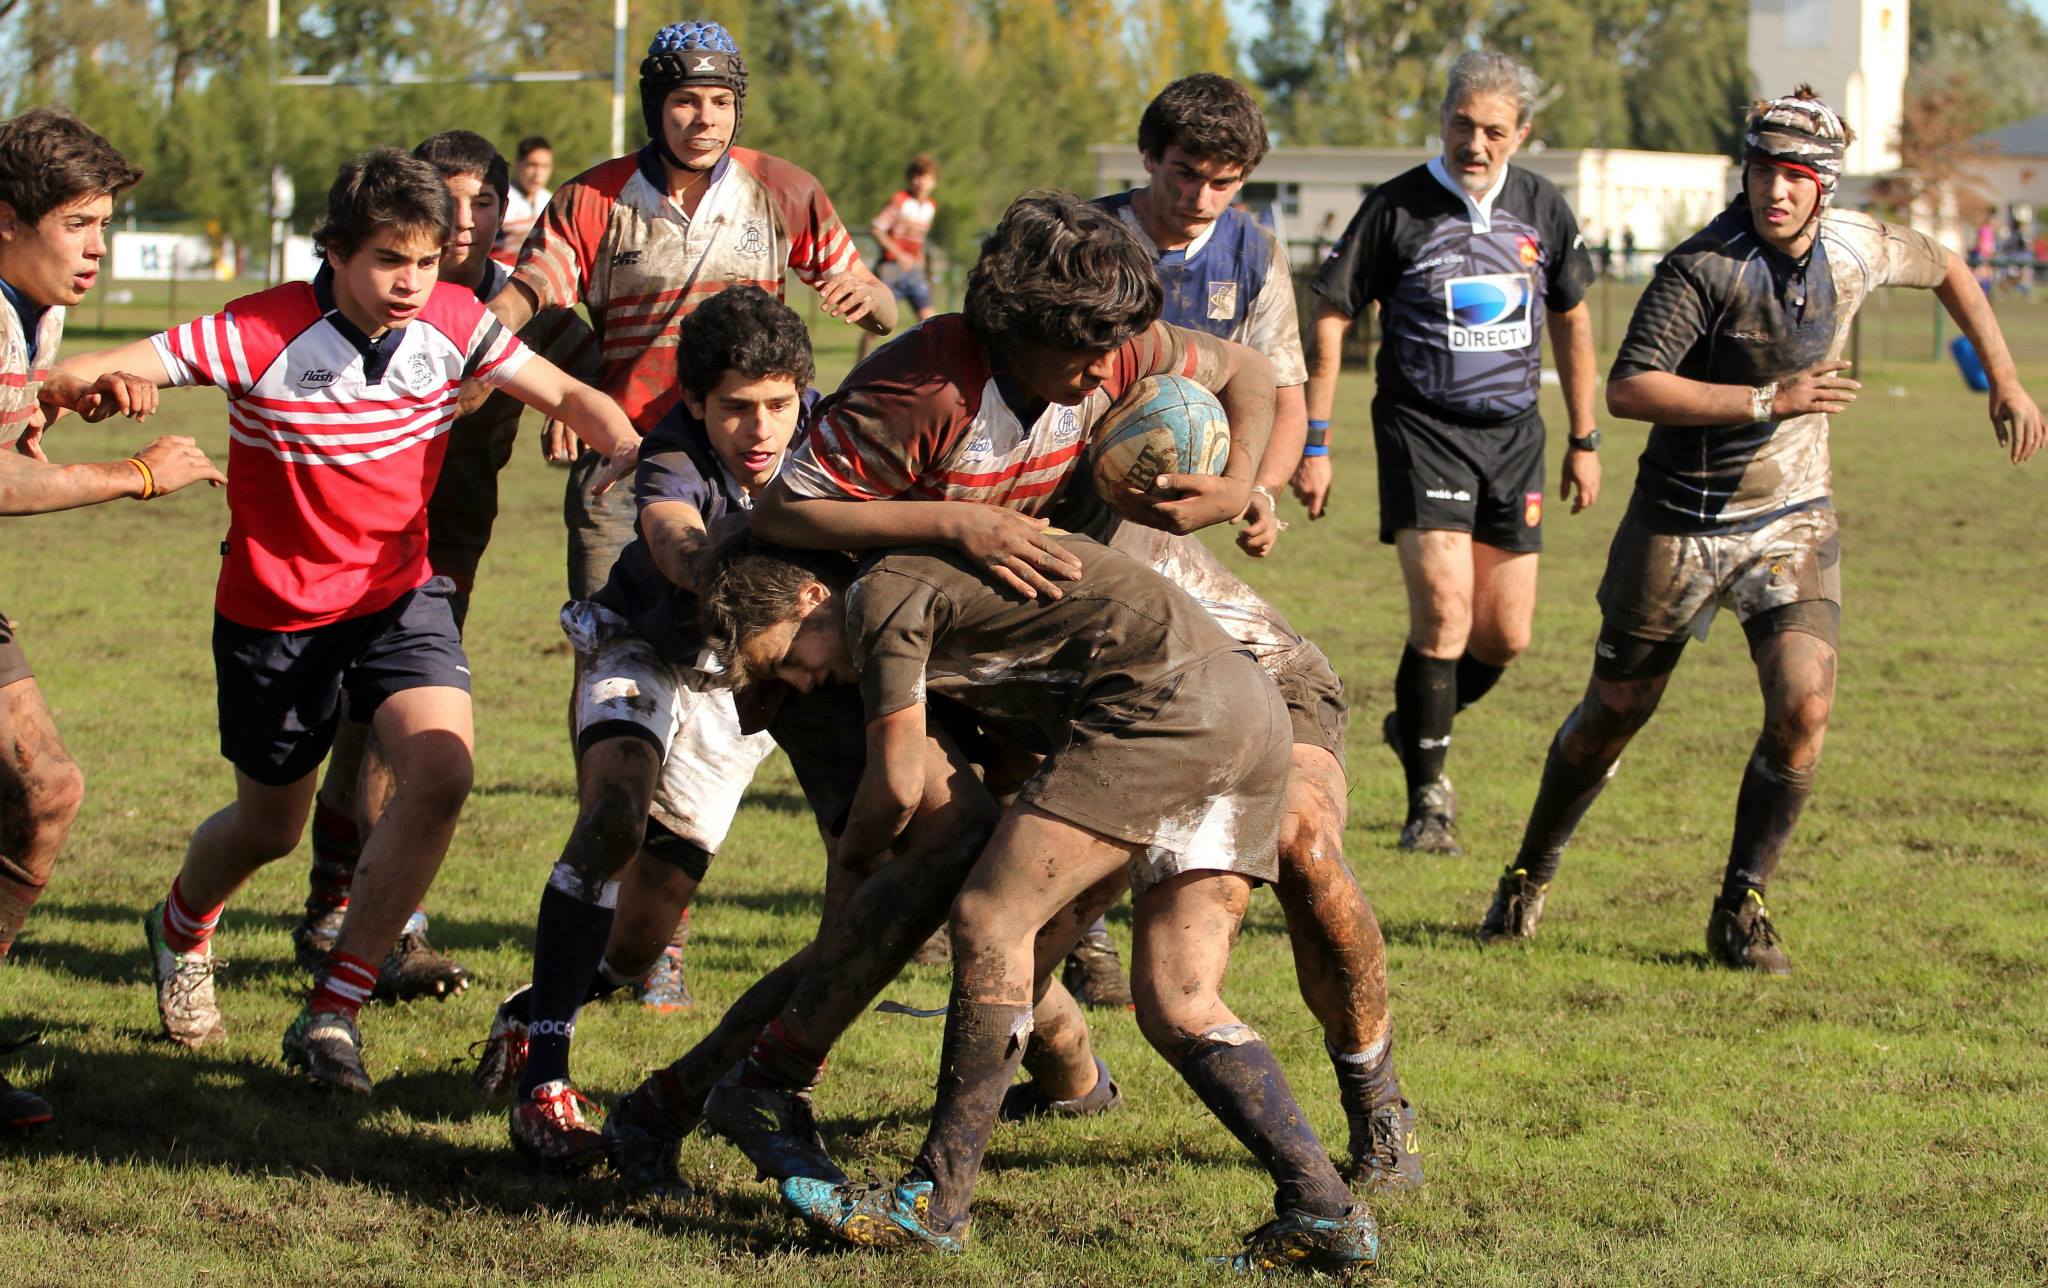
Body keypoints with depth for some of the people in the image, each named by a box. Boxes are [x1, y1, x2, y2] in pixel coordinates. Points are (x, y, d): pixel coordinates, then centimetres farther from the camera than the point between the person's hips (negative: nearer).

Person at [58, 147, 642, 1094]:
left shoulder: (452, 323, -12)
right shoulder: (261, 338, -23)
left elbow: (566, 395, -4)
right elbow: (115, 369, -26)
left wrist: (633, 453, -23)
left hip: (398, 590, 3)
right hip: (275, 609, -2)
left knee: (441, 773, -22)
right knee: (271, 826, 13)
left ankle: (333, 1013, -8)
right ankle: (180, 930, 52)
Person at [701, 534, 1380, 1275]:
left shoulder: (881, 593, -2)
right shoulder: (929, 577, 27)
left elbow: (897, 788, 2)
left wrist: (850, 854, 21)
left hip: (1172, 699, -10)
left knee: (990, 919, -9)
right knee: (1176, 1009, 6)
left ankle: (934, 1206, -8)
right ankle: (1322, 1211, -5)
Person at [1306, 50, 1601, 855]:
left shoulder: (1542, 210, 4)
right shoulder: (1397, 207, -8)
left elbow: (1570, 318, 16)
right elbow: (1331, 316, -4)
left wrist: (1584, 440, 17)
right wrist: (1314, 441, -7)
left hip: (1513, 434, 4)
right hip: (1421, 427, -4)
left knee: (1506, 636, 4)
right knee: (1444, 608, -18)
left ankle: (1417, 725, 33)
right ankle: (1428, 796, -5)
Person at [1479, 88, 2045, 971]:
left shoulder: (1856, 249, -4)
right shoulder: (1702, 266, -21)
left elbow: (1946, 270, 19)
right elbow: (1626, 390, -29)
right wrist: (1768, 401, -31)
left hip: (1791, 520, 3)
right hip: (1679, 524, -3)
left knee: (1803, 709, -16)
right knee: (1613, 714, 10)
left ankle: (1739, 911, -1)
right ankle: (1530, 875, 34)